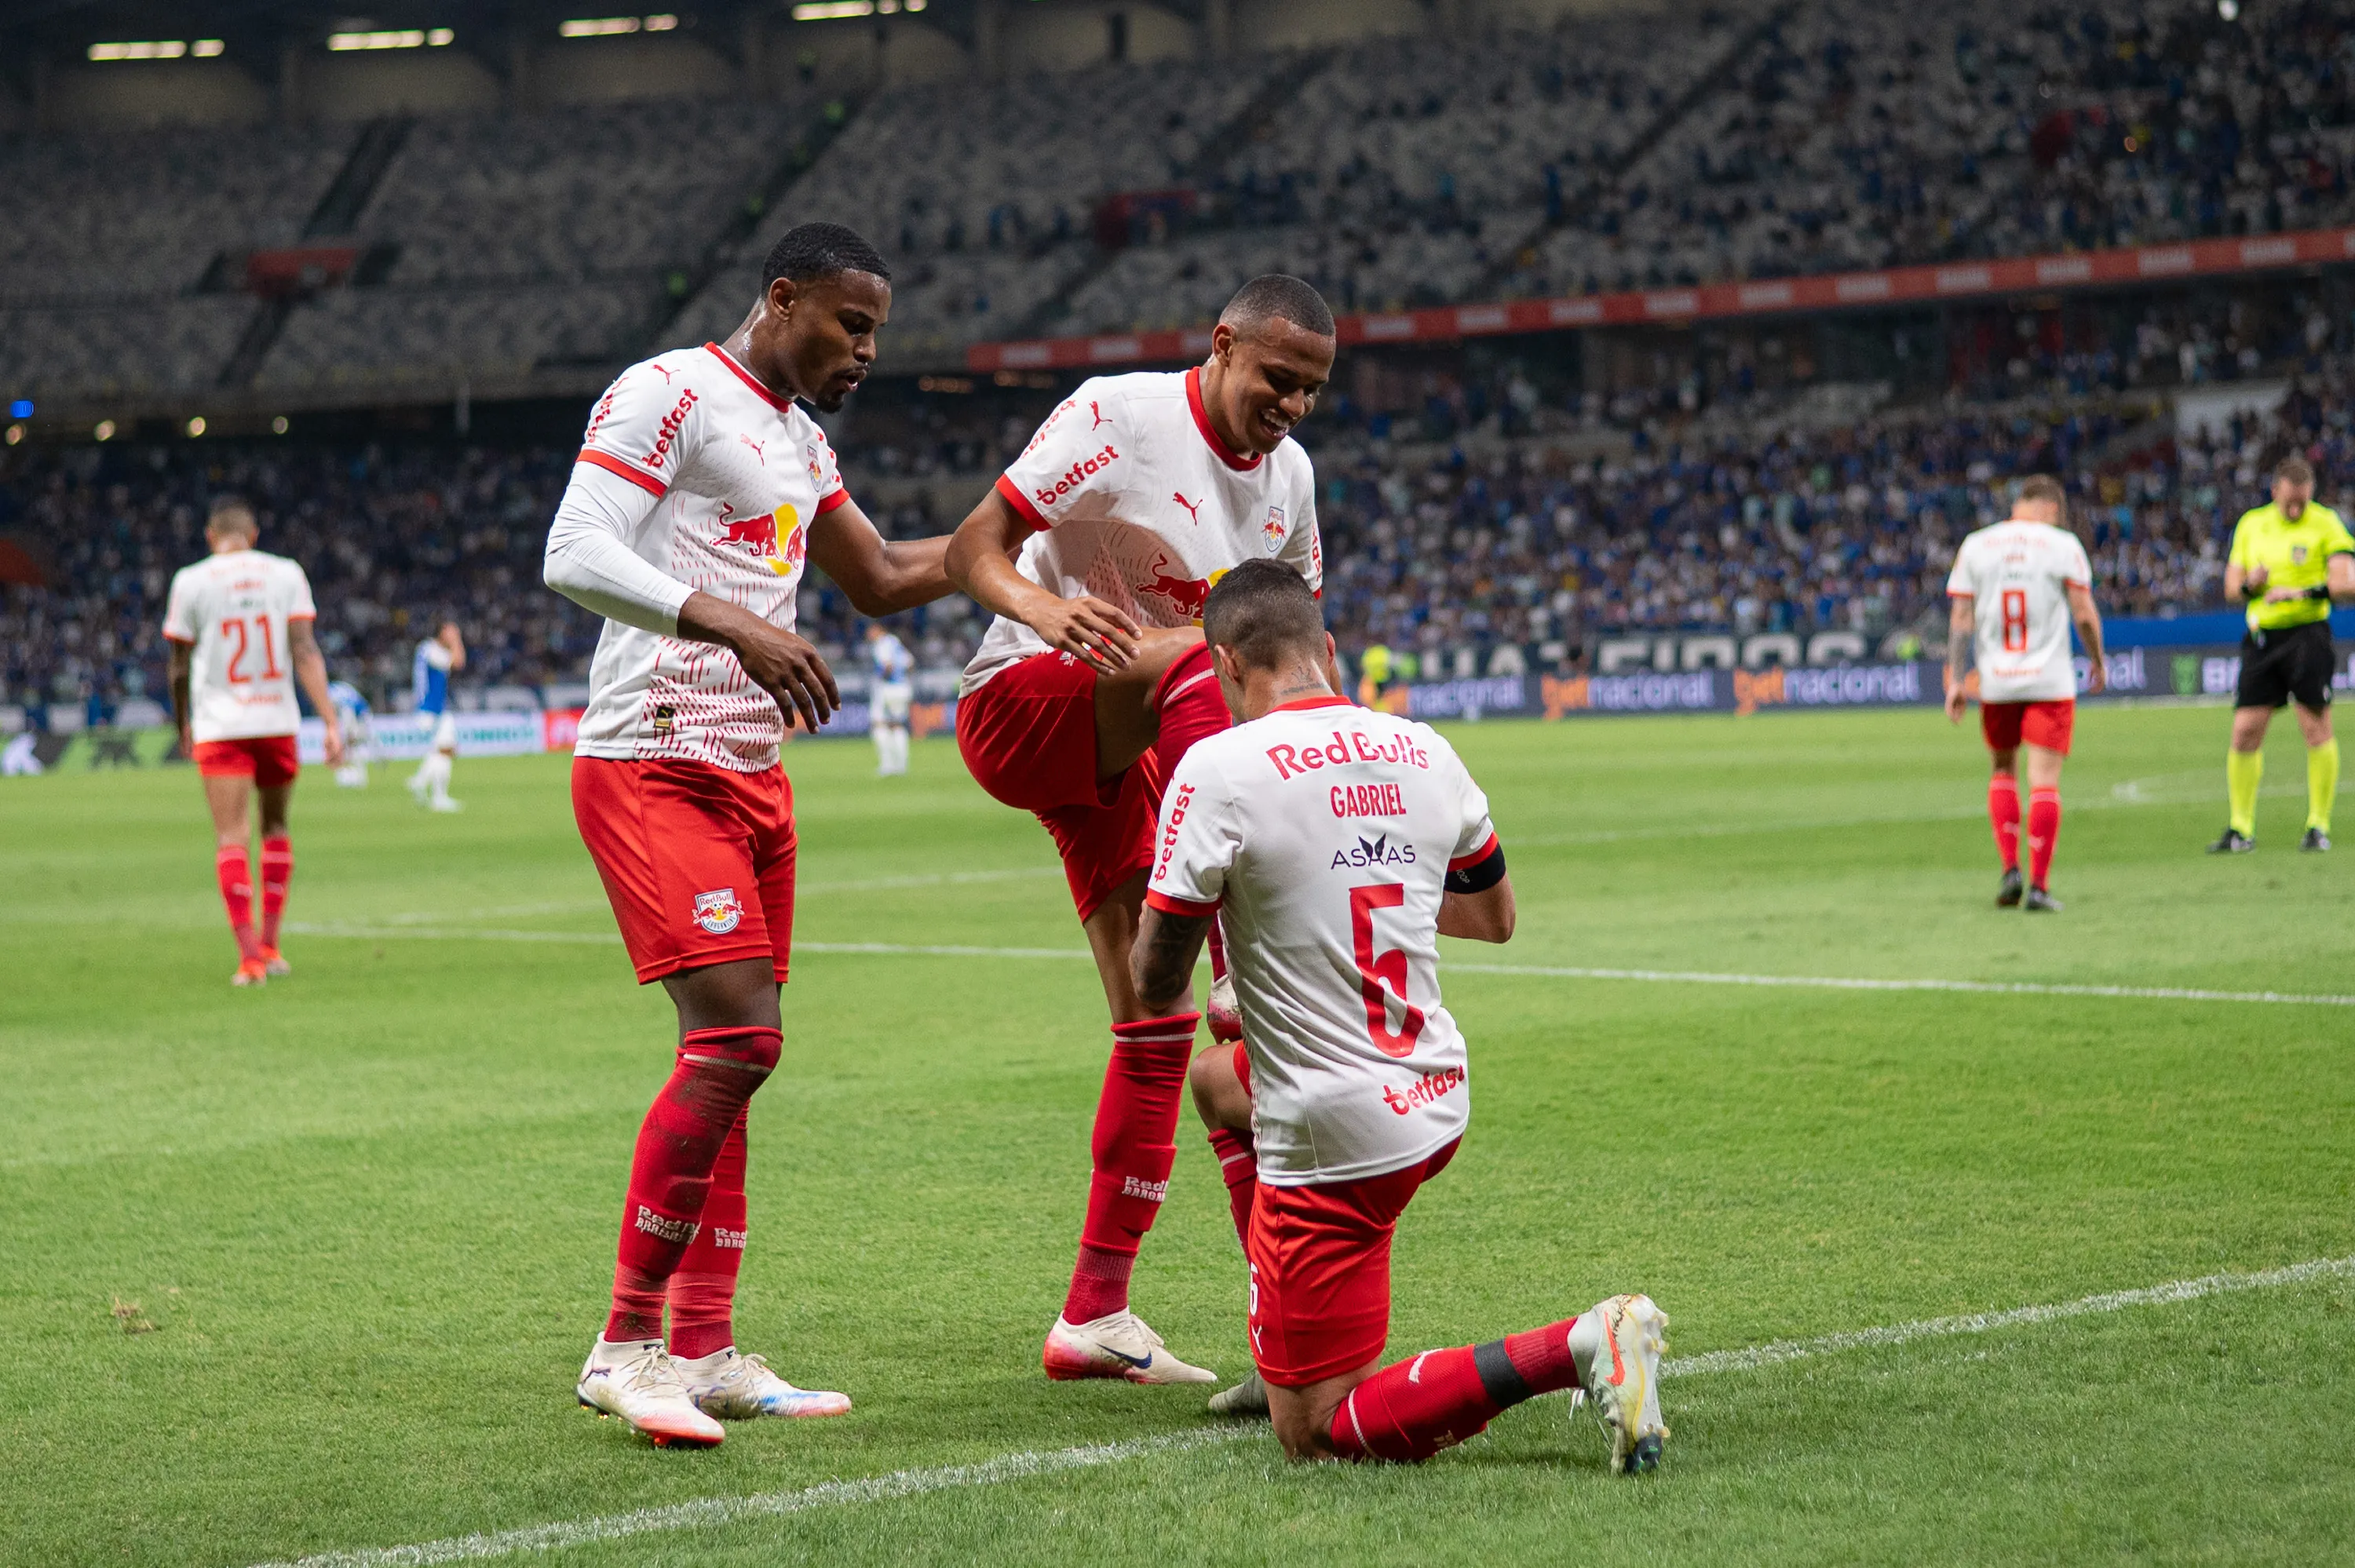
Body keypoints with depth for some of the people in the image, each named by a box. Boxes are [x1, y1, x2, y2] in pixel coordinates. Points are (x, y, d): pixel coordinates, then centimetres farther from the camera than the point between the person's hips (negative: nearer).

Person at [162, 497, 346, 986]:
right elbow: (305, 652, -6)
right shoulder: (286, 574, 1)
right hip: (278, 721, 2)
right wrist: (331, 722, -7)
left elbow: (180, 666, 5)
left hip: (219, 726, -2)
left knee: (232, 839, -4)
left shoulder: (191, 582, -2)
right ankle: (270, 946, 18)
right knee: (275, 827, 19)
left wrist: (183, 723, 21)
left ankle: (250, 955, -15)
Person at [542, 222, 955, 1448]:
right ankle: (625, 1344, -10)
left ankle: (703, 1350, 12)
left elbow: (881, 579, 34)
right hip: (654, 766, -9)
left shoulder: (799, 441, 20)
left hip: (751, 776, 9)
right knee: (739, 1034, -18)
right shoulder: (668, 394, -9)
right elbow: (574, 558, -20)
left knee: (732, 1049, 7)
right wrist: (738, 626, -29)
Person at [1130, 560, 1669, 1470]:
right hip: (1436, 1097, 8)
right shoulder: (1423, 750, 3)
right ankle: (1288, 1362, 36)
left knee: (1314, 1434, 0)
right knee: (1218, 1080, 36)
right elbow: (1495, 916, 19)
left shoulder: (1218, 769, -16)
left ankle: (1570, 1351, -19)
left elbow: (1156, 987, -12)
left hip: (1334, 1138, -8)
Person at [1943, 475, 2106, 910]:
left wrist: (1954, 679, 4)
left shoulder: (1975, 546, 4)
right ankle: (2038, 887, -6)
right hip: (2050, 682, -2)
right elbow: (2084, 614, -3)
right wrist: (2098, 662, 12)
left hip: (1995, 682, 3)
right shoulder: (2063, 545, -3)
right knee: (2044, 782, -1)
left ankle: (2010, 870, 9)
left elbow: (1960, 618, 2)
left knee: (2002, 770, 20)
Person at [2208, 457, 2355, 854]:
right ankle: (2240, 829, 8)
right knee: (2245, 732, -1)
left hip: (2307, 632, -4)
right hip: (2261, 637, 4)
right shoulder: (2251, 524, 11)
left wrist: (2300, 592, -21)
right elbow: (2231, 586, 16)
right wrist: (2248, 584, -6)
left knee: (2316, 728, -7)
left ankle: (2318, 826, 3)